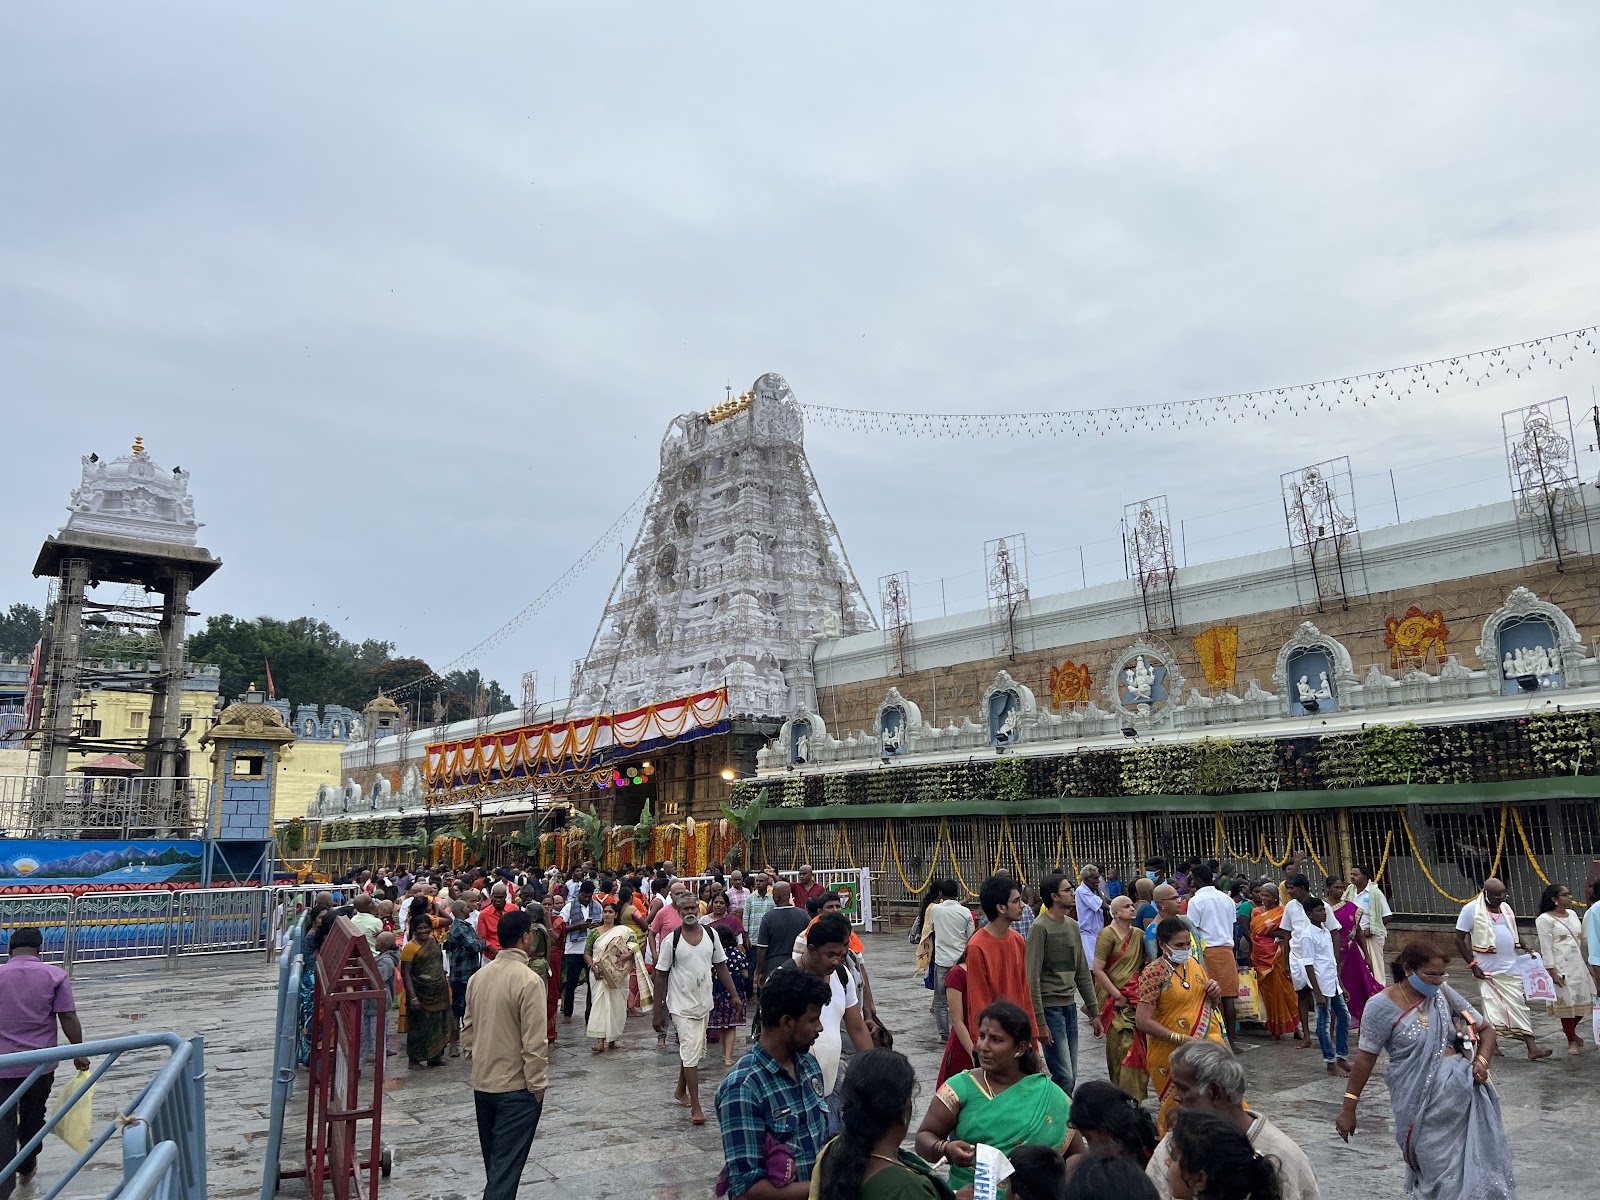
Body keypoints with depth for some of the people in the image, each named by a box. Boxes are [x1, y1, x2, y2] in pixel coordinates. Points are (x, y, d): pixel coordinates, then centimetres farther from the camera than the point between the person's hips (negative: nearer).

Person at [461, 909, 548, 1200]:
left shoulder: (478, 976, 1)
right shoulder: (528, 980, -21)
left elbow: (467, 1030, 9)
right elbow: (534, 1041, -20)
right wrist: (537, 1085, -11)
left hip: (481, 1083, 7)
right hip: (516, 1086, -7)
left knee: (494, 1162, 23)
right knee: (507, 1165, 1)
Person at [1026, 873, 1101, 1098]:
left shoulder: (1073, 926, 12)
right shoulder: (1040, 927, -12)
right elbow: (1032, 978, -14)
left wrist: (1094, 1012, 15)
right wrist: (1039, 1021, -16)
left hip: (1070, 1006, 8)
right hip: (1049, 1007, -7)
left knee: (1071, 1077, 10)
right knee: (1064, 1077, -9)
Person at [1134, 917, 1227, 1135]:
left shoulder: (1193, 963, 7)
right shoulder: (1154, 973, -14)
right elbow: (1142, 1021, -19)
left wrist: (1215, 993, -1)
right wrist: (1181, 1039, -22)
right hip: (1172, 1055, -6)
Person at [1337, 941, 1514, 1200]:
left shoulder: (1443, 993, 2)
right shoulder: (1382, 1006, -10)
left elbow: (1485, 1028, 10)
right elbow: (1366, 1058, -8)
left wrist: (1482, 1060, -10)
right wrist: (1349, 1108, -8)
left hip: (1463, 1089, 4)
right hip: (1422, 1101, -4)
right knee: (1443, 1173, 0)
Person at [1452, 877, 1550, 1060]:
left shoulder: (1506, 907, 10)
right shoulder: (1471, 909, -10)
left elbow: (1514, 933, 24)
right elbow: (1459, 939, -8)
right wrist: (1472, 965, -12)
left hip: (1512, 968, 5)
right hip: (1488, 970, -5)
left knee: (1519, 1006, 5)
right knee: (1494, 1008, 0)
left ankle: (1532, 1047, 6)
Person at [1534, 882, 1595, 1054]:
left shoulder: (1572, 914, 11)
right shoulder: (1544, 919, -10)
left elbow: (1581, 940, 18)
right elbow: (1546, 948, -12)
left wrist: (1587, 964, 16)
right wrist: (1552, 971, -15)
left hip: (1578, 966, 7)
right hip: (1561, 967, -7)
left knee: (1583, 1000, 10)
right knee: (1567, 1002, 0)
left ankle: (1570, 1029, 35)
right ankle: (1572, 1042, 13)